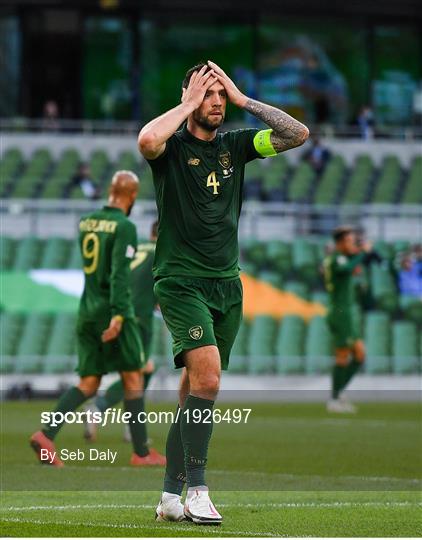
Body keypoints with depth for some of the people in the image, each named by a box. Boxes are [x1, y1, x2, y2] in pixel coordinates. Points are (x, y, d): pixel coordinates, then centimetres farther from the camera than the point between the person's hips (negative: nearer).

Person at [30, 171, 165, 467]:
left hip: (88, 310, 6)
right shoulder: (125, 227, -11)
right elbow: (120, 272, -22)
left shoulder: (85, 223, 11)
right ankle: (141, 452, 8)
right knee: (133, 379, 5)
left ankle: (47, 435, -15)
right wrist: (119, 315, -29)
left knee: (88, 385, 5)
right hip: (113, 311, -6)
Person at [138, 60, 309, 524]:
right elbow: (147, 141, -29)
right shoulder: (172, 146, -4)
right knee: (207, 373, -23)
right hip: (180, 281, -6)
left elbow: (298, 134, 2)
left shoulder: (234, 145, 10)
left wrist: (243, 99, -1)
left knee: (195, 390, 7)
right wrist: (188, 103, -15)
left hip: (226, 285, 6)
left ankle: (170, 497, 12)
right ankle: (196, 491, -22)